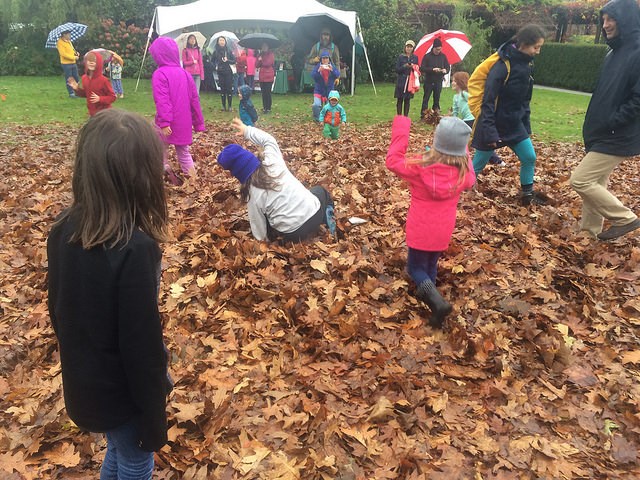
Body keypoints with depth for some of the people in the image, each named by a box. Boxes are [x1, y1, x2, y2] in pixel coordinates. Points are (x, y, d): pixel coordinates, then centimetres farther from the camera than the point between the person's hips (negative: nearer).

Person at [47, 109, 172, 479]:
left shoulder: (64, 229, -9)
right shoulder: (135, 248, -32)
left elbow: (58, 310, 4)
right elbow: (142, 345, -26)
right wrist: (154, 421, -13)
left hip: (82, 383, 7)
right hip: (120, 391, -6)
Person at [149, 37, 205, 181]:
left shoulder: (159, 74, -13)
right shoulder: (185, 73, 6)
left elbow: (162, 101, -22)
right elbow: (194, 100, 9)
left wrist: (164, 123, -27)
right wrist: (198, 123, 14)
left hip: (167, 125, -5)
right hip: (184, 124, 6)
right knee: (184, 152, 14)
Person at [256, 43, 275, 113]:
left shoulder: (271, 54, 0)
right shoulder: (260, 55, 16)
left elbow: (268, 63, -14)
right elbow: (256, 65, 8)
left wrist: (261, 60, 1)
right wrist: (259, 60, -10)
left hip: (269, 77, -5)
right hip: (262, 77, 5)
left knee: (267, 92, -8)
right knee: (263, 93, 7)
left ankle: (268, 108, -5)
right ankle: (264, 108, 14)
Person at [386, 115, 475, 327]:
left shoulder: (420, 167, -23)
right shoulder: (464, 172, -16)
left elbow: (393, 160, -9)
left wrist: (401, 130, -4)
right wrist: (460, 146, 8)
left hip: (419, 230, -2)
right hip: (443, 232, 3)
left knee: (416, 267, 12)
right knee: (431, 265, 24)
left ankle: (437, 301, -8)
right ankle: (426, 294, 37)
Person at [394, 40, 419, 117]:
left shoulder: (415, 57, 8)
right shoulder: (400, 57, 2)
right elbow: (397, 70, -1)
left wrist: (413, 67, -10)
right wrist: (405, 66, -16)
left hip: (410, 81, 2)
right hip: (401, 81, -2)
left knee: (407, 100, 5)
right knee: (400, 99, -3)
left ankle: (406, 116, 11)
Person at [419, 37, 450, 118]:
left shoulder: (443, 56, 5)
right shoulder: (427, 56, -4)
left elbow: (448, 67, 9)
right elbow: (422, 68, -10)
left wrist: (445, 70, -15)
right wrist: (432, 69, -22)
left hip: (438, 81, 3)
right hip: (428, 81, -3)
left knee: (437, 99, 7)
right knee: (426, 98, -1)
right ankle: (423, 114, 3)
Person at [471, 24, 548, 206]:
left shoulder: (526, 65, 5)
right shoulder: (502, 66, -21)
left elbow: (525, 99, 15)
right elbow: (488, 101, -22)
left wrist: (526, 125, 14)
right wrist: (490, 133, -24)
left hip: (514, 123, 8)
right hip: (494, 124, -7)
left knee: (529, 157, 6)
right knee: (478, 164, 2)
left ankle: (527, 194, 22)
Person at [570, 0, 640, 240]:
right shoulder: (615, 53, 13)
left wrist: (611, 124, -20)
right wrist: (594, 126, 10)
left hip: (617, 139, -9)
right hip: (601, 135, 9)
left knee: (580, 180, -9)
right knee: (594, 183, 14)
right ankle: (589, 233, 26)